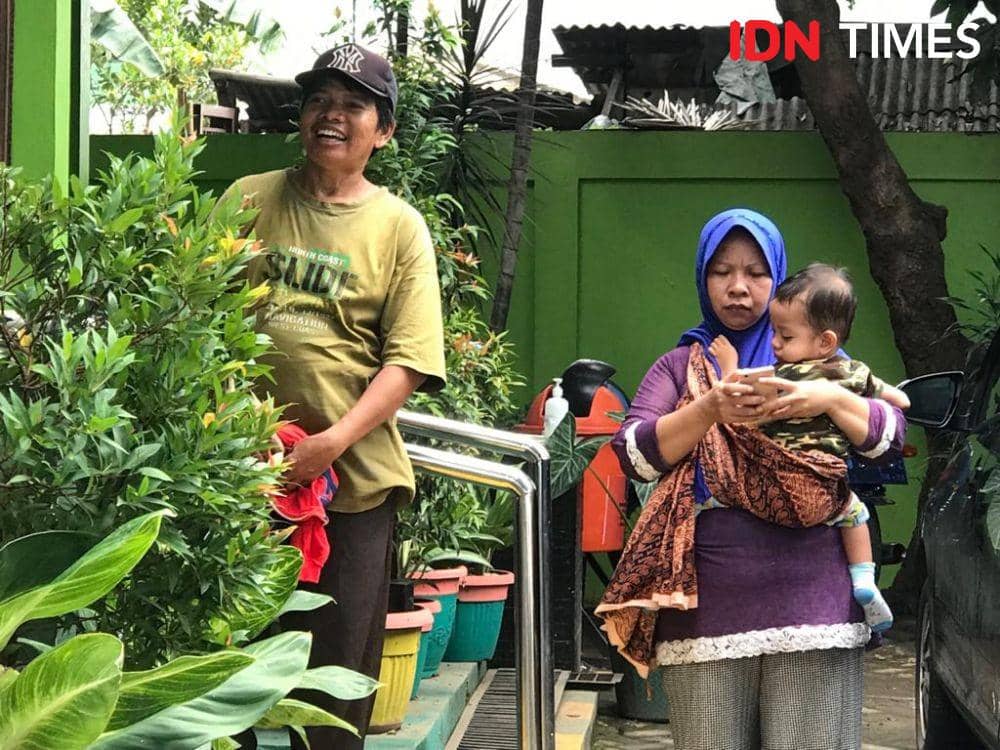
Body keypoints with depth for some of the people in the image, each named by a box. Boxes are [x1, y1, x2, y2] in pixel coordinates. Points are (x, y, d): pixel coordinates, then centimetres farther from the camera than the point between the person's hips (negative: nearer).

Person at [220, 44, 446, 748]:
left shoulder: (399, 226, 2)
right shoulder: (249, 200, 6)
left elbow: (407, 359, -4)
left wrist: (335, 439, -16)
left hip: (352, 474, -1)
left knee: (339, 669, 7)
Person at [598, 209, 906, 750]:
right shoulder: (678, 368, 15)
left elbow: (890, 433, 7)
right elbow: (634, 453, -1)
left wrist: (830, 399, -11)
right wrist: (711, 409, -16)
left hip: (811, 600, 0)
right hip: (706, 608, 0)